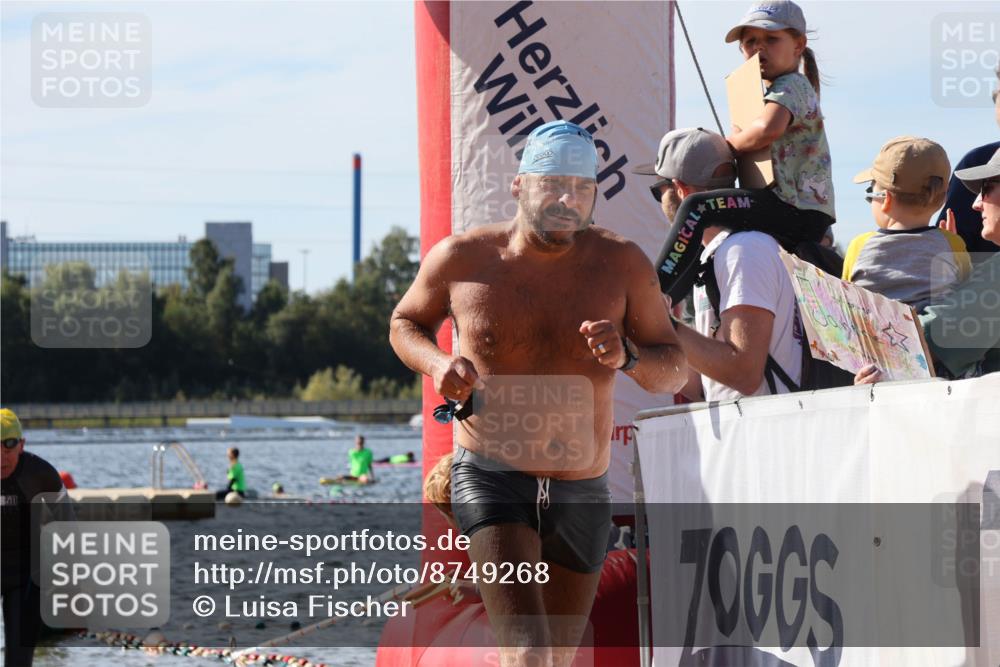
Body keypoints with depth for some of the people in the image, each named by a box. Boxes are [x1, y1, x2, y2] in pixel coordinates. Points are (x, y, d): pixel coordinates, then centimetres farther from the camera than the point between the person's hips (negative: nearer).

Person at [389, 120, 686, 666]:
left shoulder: (622, 265, -3)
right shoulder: (462, 258, -5)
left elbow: (674, 371, 1)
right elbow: (406, 322, 14)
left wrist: (625, 356, -21)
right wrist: (437, 364, -8)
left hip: (582, 495, 3)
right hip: (490, 479, -3)